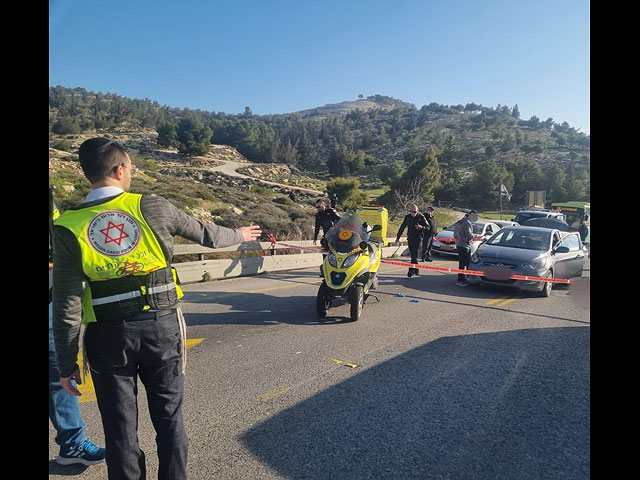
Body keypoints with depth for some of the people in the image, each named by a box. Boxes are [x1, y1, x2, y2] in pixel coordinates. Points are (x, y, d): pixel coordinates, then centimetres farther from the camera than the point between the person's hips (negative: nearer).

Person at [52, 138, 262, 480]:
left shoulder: (69, 227, -6)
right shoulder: (152, 207, -6)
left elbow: (66, 302, -7)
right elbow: (205, 234, 8)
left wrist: (67, 362, 2)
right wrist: (239, 235, 27)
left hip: (109, 335, 0)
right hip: (162, 325, 0)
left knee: (120, 426, 15)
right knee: (169, 417, 16)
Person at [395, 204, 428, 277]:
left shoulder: (421, 217, -3)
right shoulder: (407, 217, 6)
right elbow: (402, 227, 12)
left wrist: (422, 227, -21)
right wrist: (398, 237, 12)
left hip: (418, 238, -4)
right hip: (410, 238, 4)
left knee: (414, 254, -12)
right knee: (412, 254, 7)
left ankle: (411, 270, -14)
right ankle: (416, 270, 18)